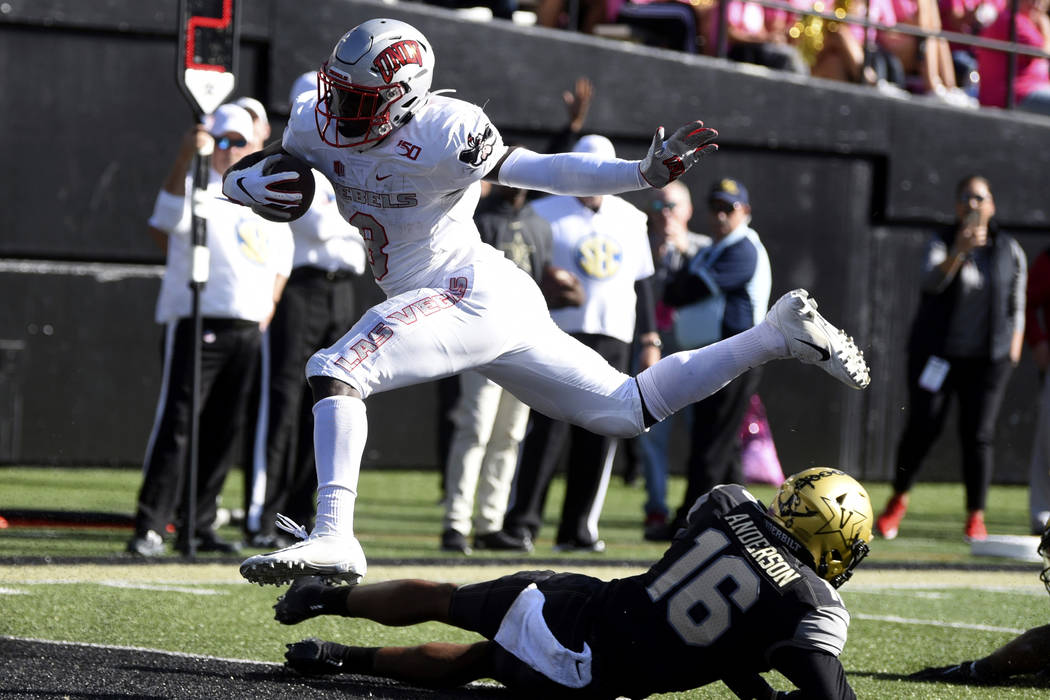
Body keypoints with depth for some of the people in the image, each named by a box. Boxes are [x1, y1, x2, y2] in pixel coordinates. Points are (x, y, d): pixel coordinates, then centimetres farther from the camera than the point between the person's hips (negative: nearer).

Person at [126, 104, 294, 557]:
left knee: (224, 431, 8)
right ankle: (149, 528, -15)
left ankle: (199, 526, 16)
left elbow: (282, 253, 25)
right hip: (196, 320, -6)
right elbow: (171, 216, -26)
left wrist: (269, 306, 11)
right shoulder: (197, 187, -4)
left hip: (248, 328, 6)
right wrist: (186, 157, -40)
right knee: (176, 423, -12)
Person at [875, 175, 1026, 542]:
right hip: (937, 353, -1)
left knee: (978, 434, -4)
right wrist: (959, 251, -41)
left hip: (987, 359, 1)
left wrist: (1014, 347, 1)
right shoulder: (940, 243, -3)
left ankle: (976, 517, 6)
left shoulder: (1010, 252, 4)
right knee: (923, 426, -5)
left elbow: (1016, 306, 12)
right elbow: (932, 281, -24)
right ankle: (898, 500, 17)